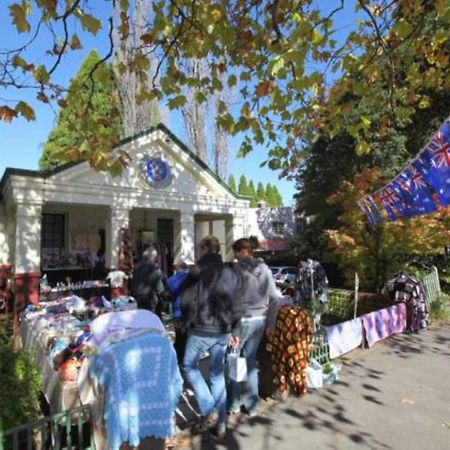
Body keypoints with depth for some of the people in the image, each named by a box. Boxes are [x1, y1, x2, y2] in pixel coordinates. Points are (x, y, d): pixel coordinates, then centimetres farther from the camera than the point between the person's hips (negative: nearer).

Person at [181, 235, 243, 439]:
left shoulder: (198, 271, -14)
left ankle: (208, 410, 11)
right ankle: (220, 424, 24)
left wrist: (187, 321, 7)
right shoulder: (232, 272, 3)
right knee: (217, 374, 17)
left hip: (201, 330, -5)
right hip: (224, 331, 5)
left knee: (190, 366, 18)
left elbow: (188, 301, -13)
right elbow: (237, 306, 7)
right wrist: (235, 331, 15)